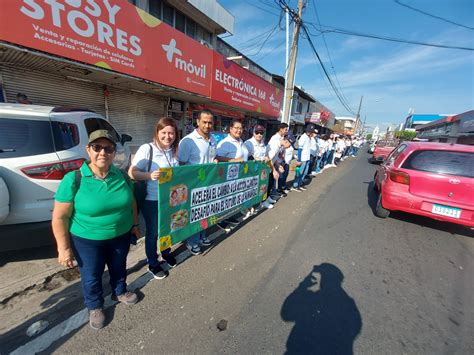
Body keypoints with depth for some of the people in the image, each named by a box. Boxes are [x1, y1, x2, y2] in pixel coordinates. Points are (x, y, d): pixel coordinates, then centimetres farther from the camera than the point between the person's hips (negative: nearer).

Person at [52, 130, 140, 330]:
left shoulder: (121, 176, -8)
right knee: (91, 276, 19)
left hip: (121, 236, 3)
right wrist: (64, 248, -12)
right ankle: (95, 307, 48)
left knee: (119, 267, 25)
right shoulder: (74, 180, -19)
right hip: (87, 241, -2)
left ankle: (120, 292, 54)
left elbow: (131, 202, 5)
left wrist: (135, 224, 9)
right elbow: (59, 217, -14)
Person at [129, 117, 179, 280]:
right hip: (151, 200, -5)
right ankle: (153, 264, 36)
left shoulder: (175, 150, 2)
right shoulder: (147, 149, -15)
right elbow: (132, 172, -18)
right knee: (153, 232, 13)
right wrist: (149, 175, -35)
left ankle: (166, 253, 49)